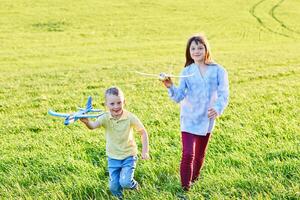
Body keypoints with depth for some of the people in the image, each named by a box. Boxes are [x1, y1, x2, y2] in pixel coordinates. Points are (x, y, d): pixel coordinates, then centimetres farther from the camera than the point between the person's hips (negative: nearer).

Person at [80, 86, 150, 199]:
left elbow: (143, 132, -6)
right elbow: (93, 125, -35)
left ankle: (134, 185, 18)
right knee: (114, 187, 5)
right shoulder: (105, 118, -16)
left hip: (128, 156, -2)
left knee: (125, 182, -17)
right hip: (113, 157, 2)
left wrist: (145, 151, -10)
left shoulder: (130, 117, -18)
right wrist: (86, 122, -58)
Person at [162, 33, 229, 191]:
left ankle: (194, 178, 39)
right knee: (188, 153, -12)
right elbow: (179, 96, -6)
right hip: (189, 119, -1)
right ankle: (185, 186, 3)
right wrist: (170, 87, -26)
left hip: (207, 119, 1)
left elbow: (223, 94, -12)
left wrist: (218, 108, -32)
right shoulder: (186, 72, -3)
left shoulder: (218, 71, -6)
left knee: (200, 154, 17)